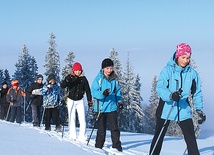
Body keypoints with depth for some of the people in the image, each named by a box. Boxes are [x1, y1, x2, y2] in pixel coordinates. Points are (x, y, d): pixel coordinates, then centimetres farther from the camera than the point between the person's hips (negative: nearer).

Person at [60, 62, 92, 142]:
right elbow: (62, 86, -20)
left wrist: (89, 100, 0)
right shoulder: (70, 77, -7)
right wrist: (67, 80, -38)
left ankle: (82, 136, -3)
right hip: (71, 100, -1)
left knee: (82, 119, -6)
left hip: (80, 101, 1)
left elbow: (87, 89, 4)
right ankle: (72, 135, 11)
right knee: (72, 118, 4)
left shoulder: (83, 78, -2)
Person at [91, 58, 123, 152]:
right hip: (101, 107, -2)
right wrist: (102, 94, -28)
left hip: (112, 107, 3)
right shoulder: (98, 79, -5)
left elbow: (118, 92, 18)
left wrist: (119, 101, 4)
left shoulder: (114, 79, 7)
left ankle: (117, 146, 8)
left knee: (114, 128, 0)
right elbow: (94, 92, -10)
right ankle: (99, 146, 18)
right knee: (101, 129, 5)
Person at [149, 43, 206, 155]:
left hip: (183, 109, 2)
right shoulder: (168, 70, -8)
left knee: (191, 138, -4)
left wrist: (199, 110, 3)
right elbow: (160, 87, -18)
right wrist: (170, 95, -36)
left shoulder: (192, 73, 2)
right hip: (166, 108, -2)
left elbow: (197, 93, 10)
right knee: (159, 136, 10)